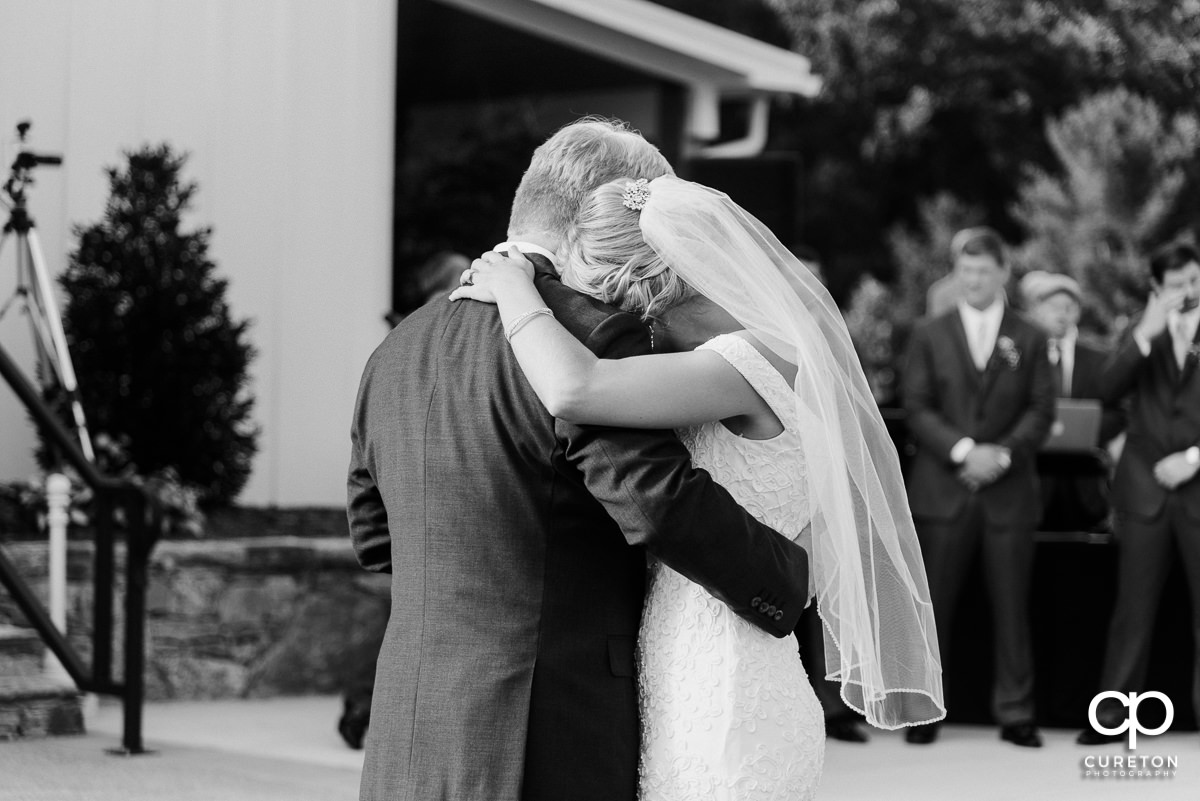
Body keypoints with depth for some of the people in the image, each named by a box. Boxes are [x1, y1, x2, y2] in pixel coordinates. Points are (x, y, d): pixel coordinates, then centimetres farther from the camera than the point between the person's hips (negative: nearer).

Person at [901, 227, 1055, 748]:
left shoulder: (1029, 340, 10)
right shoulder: (929, 335, 9)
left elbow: (1041, 411, 3)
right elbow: (917, 409, 1)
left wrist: (1003, 453, -14)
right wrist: (963, 449, -14)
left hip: (1009, 490, 0)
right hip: (942, 488, 0)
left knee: (1011, 606, 2)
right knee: (933, 606, 1)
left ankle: (1015, 713, 8)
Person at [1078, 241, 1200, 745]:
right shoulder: (1142, 337, 10)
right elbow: (1110, 390, -7)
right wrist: (1145, 332, -17)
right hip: (1145, 490, 2)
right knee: (1133, 607, 3)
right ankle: (1112, 712, 6)